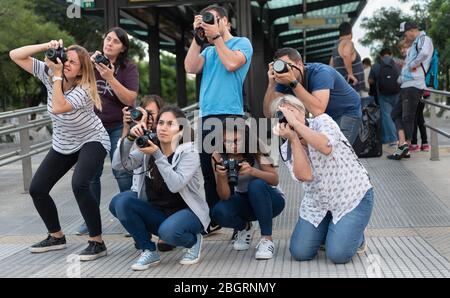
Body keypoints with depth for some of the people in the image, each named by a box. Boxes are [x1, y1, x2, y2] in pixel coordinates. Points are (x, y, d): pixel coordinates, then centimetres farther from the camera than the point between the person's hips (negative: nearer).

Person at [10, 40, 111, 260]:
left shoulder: (83, 89, -26)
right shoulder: (49, 73, -10)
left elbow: (58, 108, -40)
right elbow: (15, 55, -12)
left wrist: (57, 75, -34)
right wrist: (46, 46, -25)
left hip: (91, 141, -7)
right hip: (63, 145, 7)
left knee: (79, 184, -32)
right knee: (36, 189, 3)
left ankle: (97, 242, -20)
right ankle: (56, 237, 23)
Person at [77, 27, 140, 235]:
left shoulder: (129, 68, -4)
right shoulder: (91, 61, 5)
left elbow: (130, 99, -14)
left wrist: (110, 77, -25)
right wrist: (89, 65, -16)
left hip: (119, 126, -3)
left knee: (122, 172, -9)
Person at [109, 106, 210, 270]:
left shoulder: (189, 153, -12)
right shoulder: (148, 148, 2)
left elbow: (175, 185, -28)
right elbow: (118, 164, -9)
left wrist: (157, 155, -30)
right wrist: (130, 138, -22)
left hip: (187, 211, -5)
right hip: (157, 212, 5)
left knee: (168, 231, -38)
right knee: (120, 201, -20)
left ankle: (193, 241, 0)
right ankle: (149, 251, -5)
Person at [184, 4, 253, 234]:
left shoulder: (242, 42, 6)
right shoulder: (208, 51, 22)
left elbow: (231, 64, -13)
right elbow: (191, 68, 5)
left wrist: (216, 35, -4)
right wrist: (197, 36, 4)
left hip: (229, 115, -6)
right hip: (206, 117, 6)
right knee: (209, 172, 8)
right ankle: (213, 220, 17)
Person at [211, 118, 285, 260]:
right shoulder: (218, 156, -15)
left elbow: (275, 180, -25)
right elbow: (225, 196, -18)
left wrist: (253, 171, -43)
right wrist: (221, 176, -39)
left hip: (268, 200, -2)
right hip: (243, 201, 2)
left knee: (256, 184, -35)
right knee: (219, 213, -28)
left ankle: (267, 239, -23)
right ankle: (243, 227, 7)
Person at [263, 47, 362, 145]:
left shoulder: (320, 73, -30)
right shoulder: (284, 81, -13)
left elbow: (318, 111, -45)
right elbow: (269, 113, -20)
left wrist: (293, 82, -45)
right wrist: (272, 83, -33)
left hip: (348, 112, -6)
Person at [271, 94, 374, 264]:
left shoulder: (322, 121, -11)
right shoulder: (286, 149, 0)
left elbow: (326, 147, -35)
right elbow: (305, 175, -19)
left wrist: (295, 122, -31)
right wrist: (293, 139, -24)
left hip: (353, 196, -5)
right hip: (317, 202, 5)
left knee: (338, 255, -18)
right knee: (299, 253, -5)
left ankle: (355, 234, 16)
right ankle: (327, 232, 24)